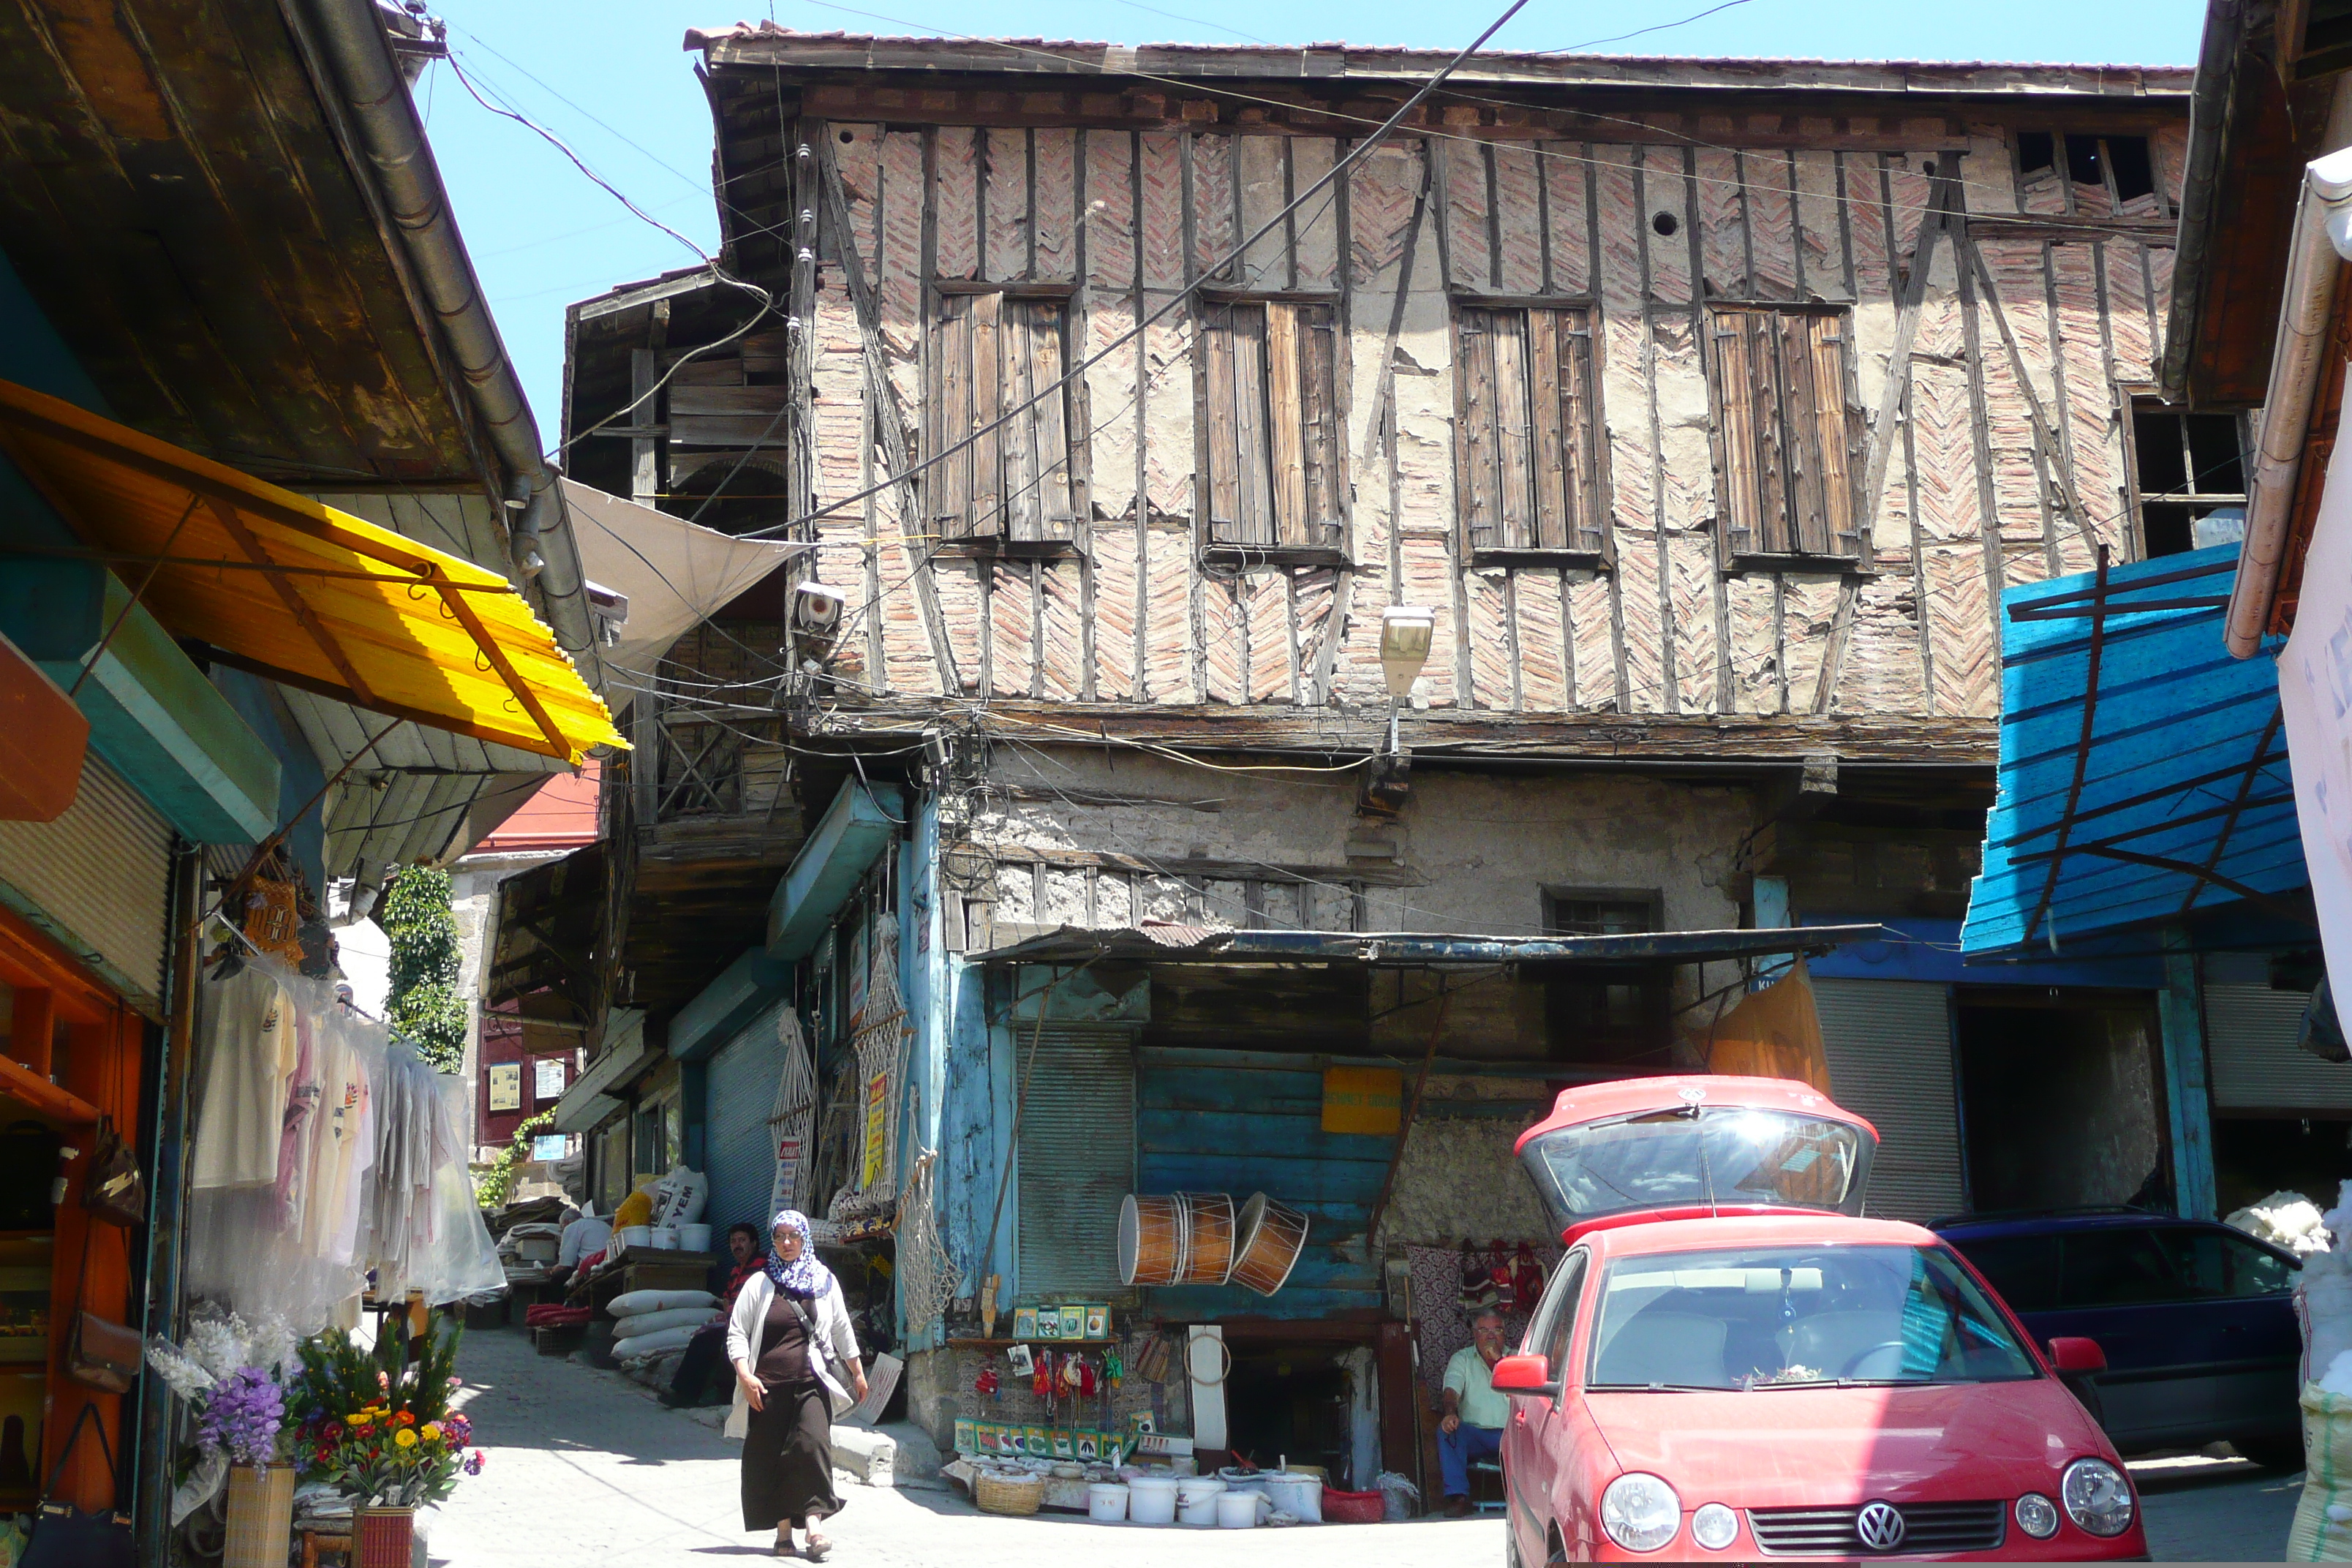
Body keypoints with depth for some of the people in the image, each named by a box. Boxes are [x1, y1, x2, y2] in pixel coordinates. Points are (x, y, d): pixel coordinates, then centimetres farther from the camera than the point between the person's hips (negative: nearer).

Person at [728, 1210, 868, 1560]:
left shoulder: (824, 1281, 10)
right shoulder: (759, 1284, 6)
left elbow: (842, 1329, 18)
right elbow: (736, 1333, 3)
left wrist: (857, 1372, 22)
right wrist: (746, 1376, -10)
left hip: (812, 1384, 0)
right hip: (768, 1387, 0)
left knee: (813, 1445, -17)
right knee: (771, 1457, 1)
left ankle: (813, 1527, -20)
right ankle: (783, 1531, 11)